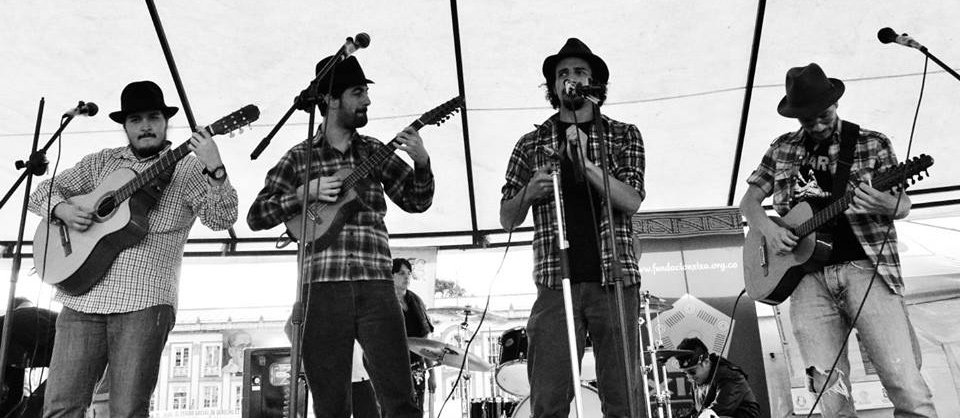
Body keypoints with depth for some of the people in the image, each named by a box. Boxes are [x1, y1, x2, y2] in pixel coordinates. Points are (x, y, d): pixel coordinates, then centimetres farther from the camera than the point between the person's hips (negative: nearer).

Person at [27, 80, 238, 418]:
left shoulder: (188, 168, 6)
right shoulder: (101, 163, 18)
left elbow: (221, 219, -8)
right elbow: (42, 192, 23)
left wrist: (215, 169, -25)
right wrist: (62, 209, -1)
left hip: (144, 302, -3)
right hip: (82, 298, 4)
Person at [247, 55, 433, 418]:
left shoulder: (375, 152, 14)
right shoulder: (300, 156, 9)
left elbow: (417, 201, 12)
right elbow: (256, 216, 6)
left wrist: (422, 162, -6)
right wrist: (306, 192, -8)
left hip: (376, 286, 1)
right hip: (323, 288, -1)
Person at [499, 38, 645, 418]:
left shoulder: (623, 136, 13)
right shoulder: (531, 144, 14)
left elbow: (631, 201, -3)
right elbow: (507, 219, 13)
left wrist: (585, 162, -15)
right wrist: (529, 191, -8)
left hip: (614, 278, 0)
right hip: (556, 282, 0)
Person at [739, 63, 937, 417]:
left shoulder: (873, 144, 9)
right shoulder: (782, 150, 15)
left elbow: (904, 206, 9)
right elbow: (748, 200, 19)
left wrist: (886, 204, -16)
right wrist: (767, 228, -3)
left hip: (864, 267, -1)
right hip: (806, 274, 2)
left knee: (906, 386, -14)